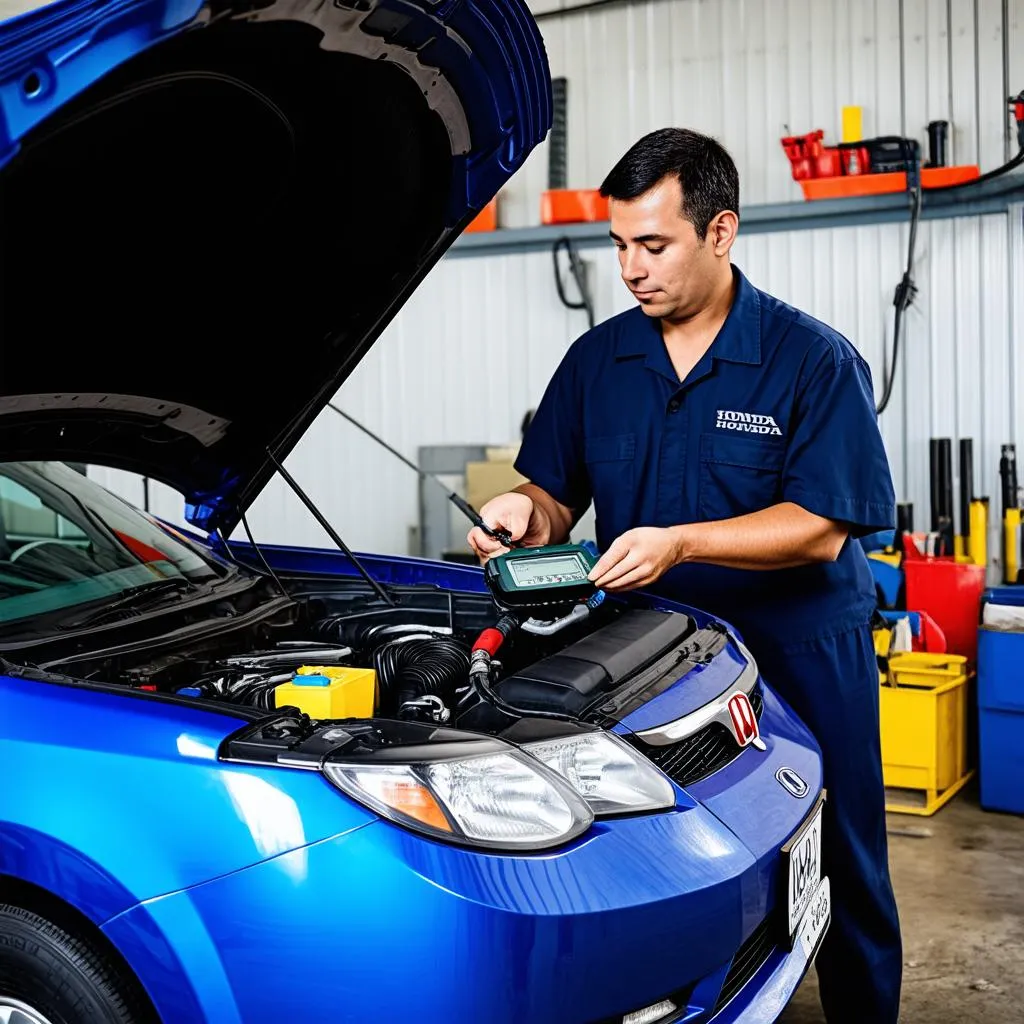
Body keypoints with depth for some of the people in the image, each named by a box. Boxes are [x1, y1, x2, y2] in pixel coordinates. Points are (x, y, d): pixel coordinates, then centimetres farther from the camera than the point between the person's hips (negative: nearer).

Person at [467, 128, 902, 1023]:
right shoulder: (597, 360, 4)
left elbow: (819, 530, -16)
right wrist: (529, 513, -14)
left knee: (842, 876, 9)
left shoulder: (815, 360, -9)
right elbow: (560, 497, 9)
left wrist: (680, 542, -26)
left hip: (802, 656, -3)